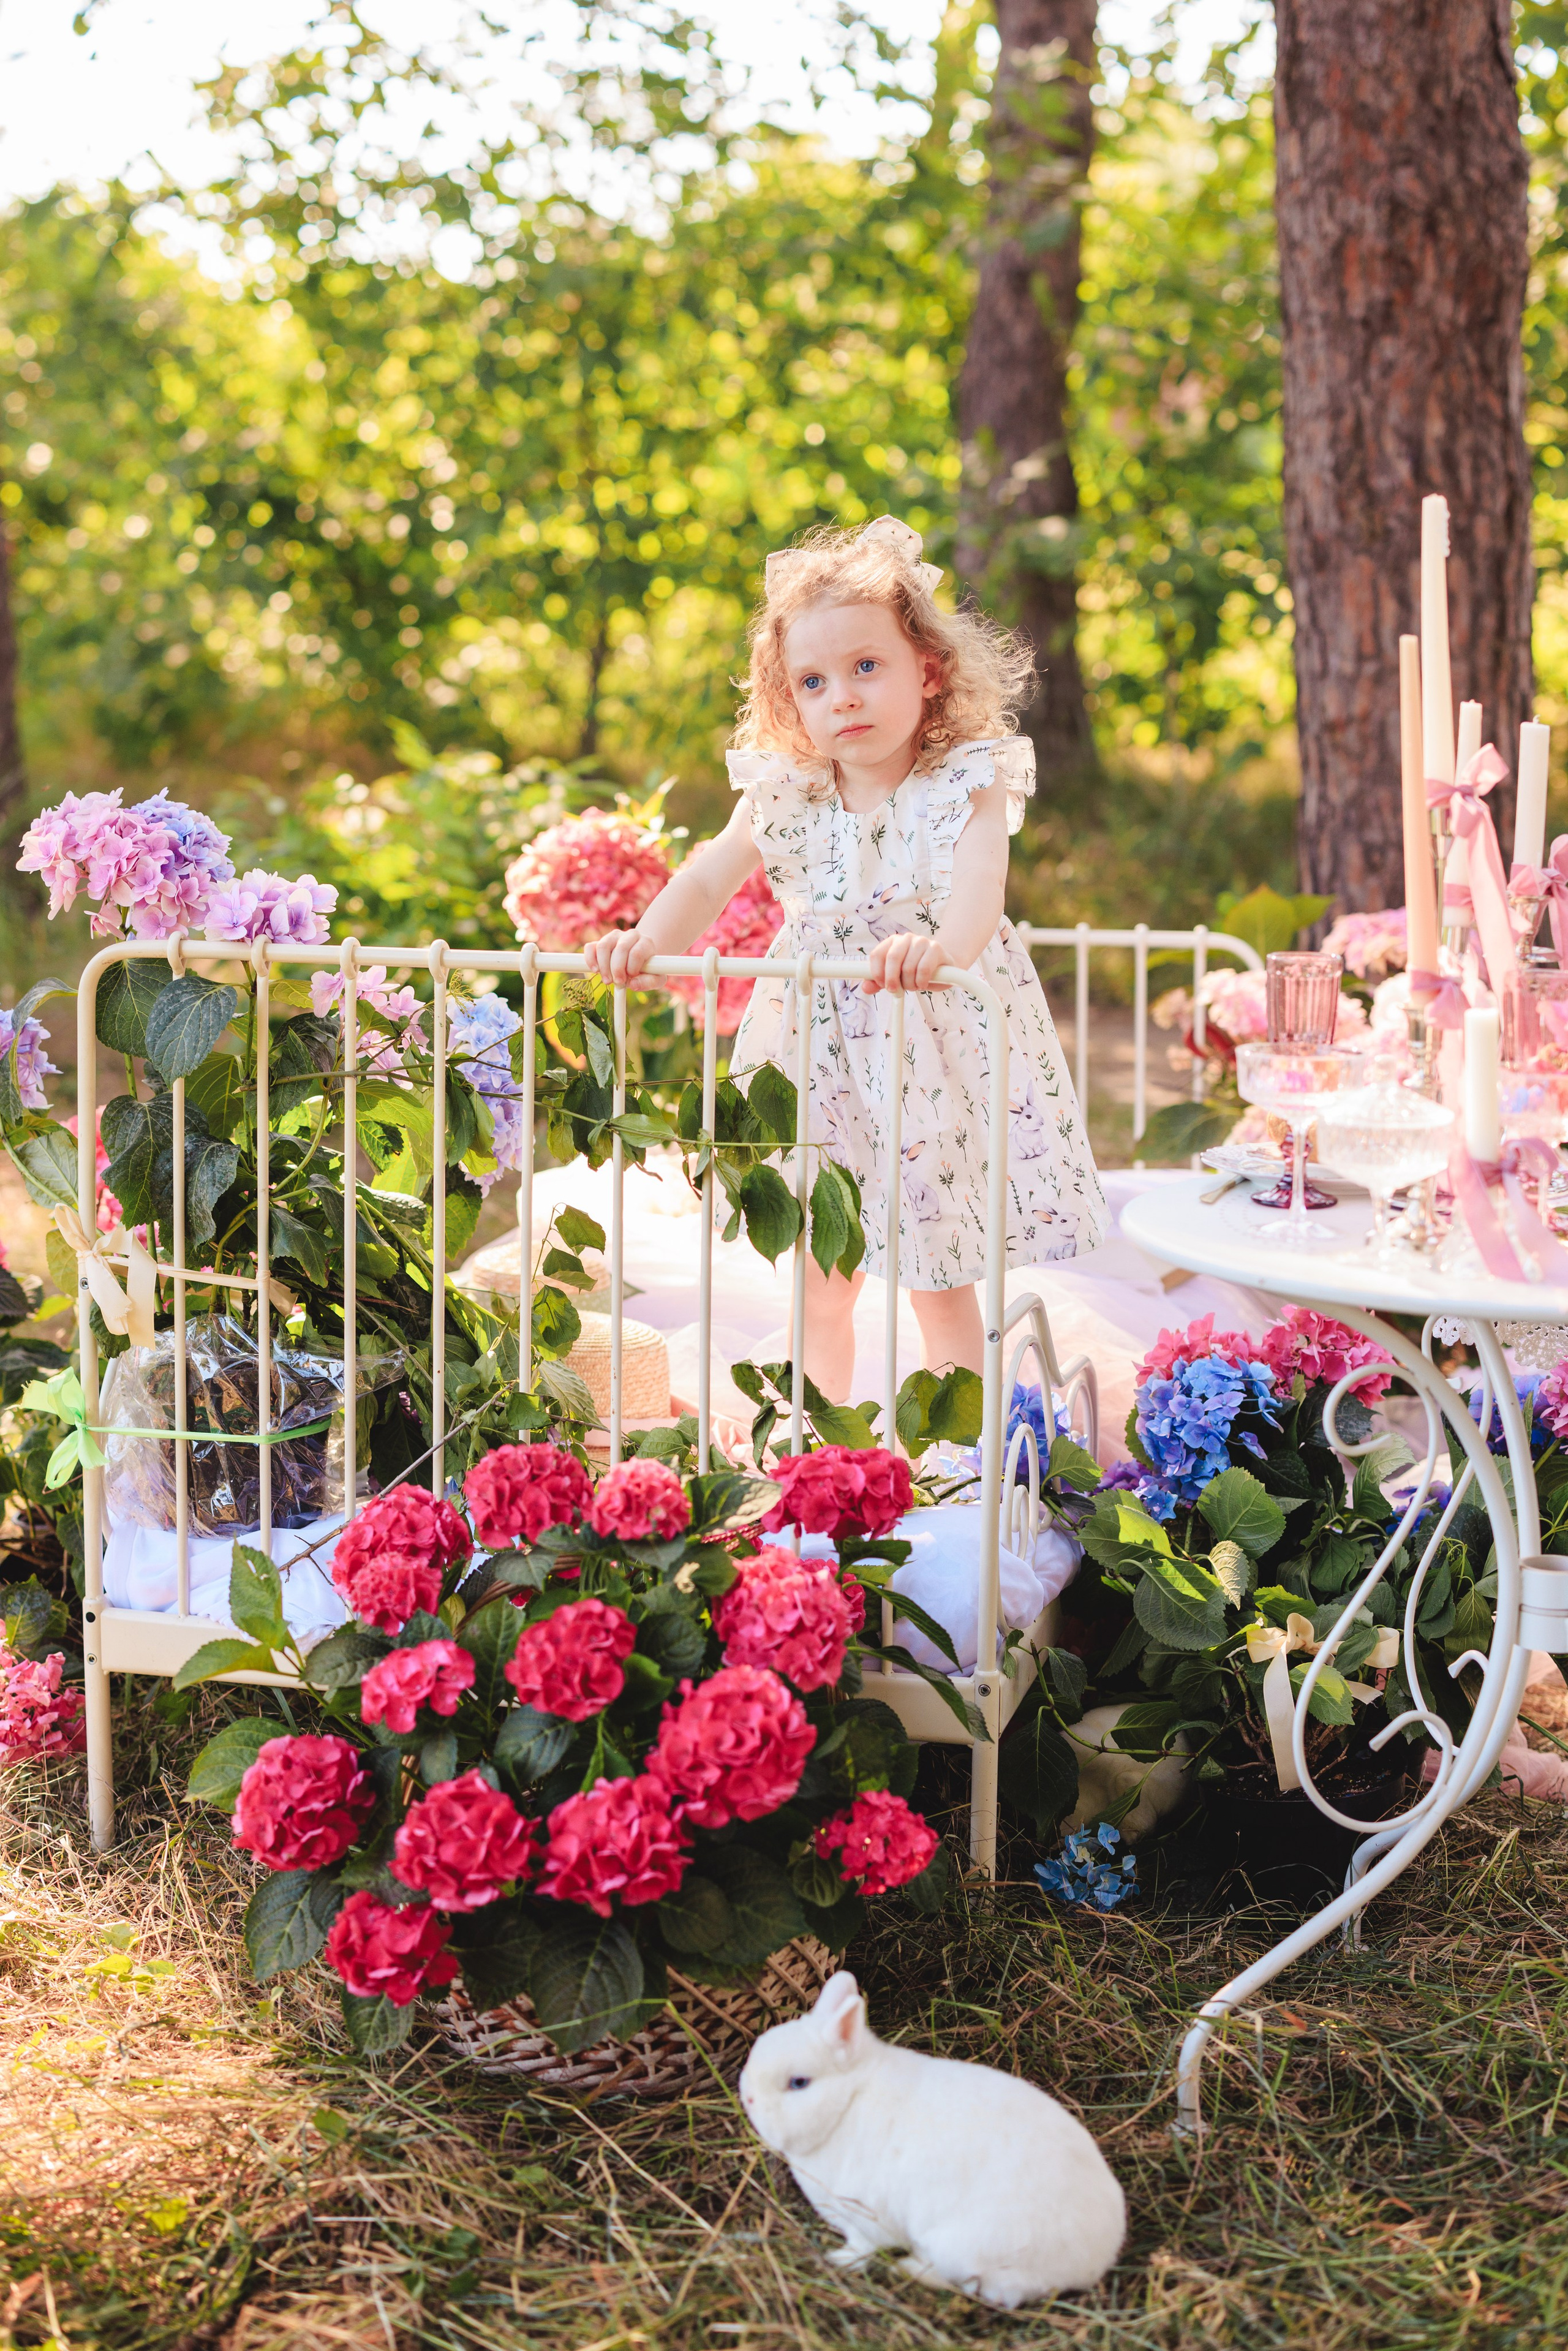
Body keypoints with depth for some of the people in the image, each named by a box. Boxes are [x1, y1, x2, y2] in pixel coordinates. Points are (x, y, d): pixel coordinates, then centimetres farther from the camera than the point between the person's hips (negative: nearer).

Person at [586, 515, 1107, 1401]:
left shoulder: (966, 786, -14)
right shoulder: (786, 796, -2)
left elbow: (978, 889, -31)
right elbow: (710, 878, -1)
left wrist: (942, 946, -54)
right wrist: (650, 938, -21)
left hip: (936, 1044, -4)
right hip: (820, 1054, 4)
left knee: (942, 1283, 5)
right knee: (818, 1286, 13)